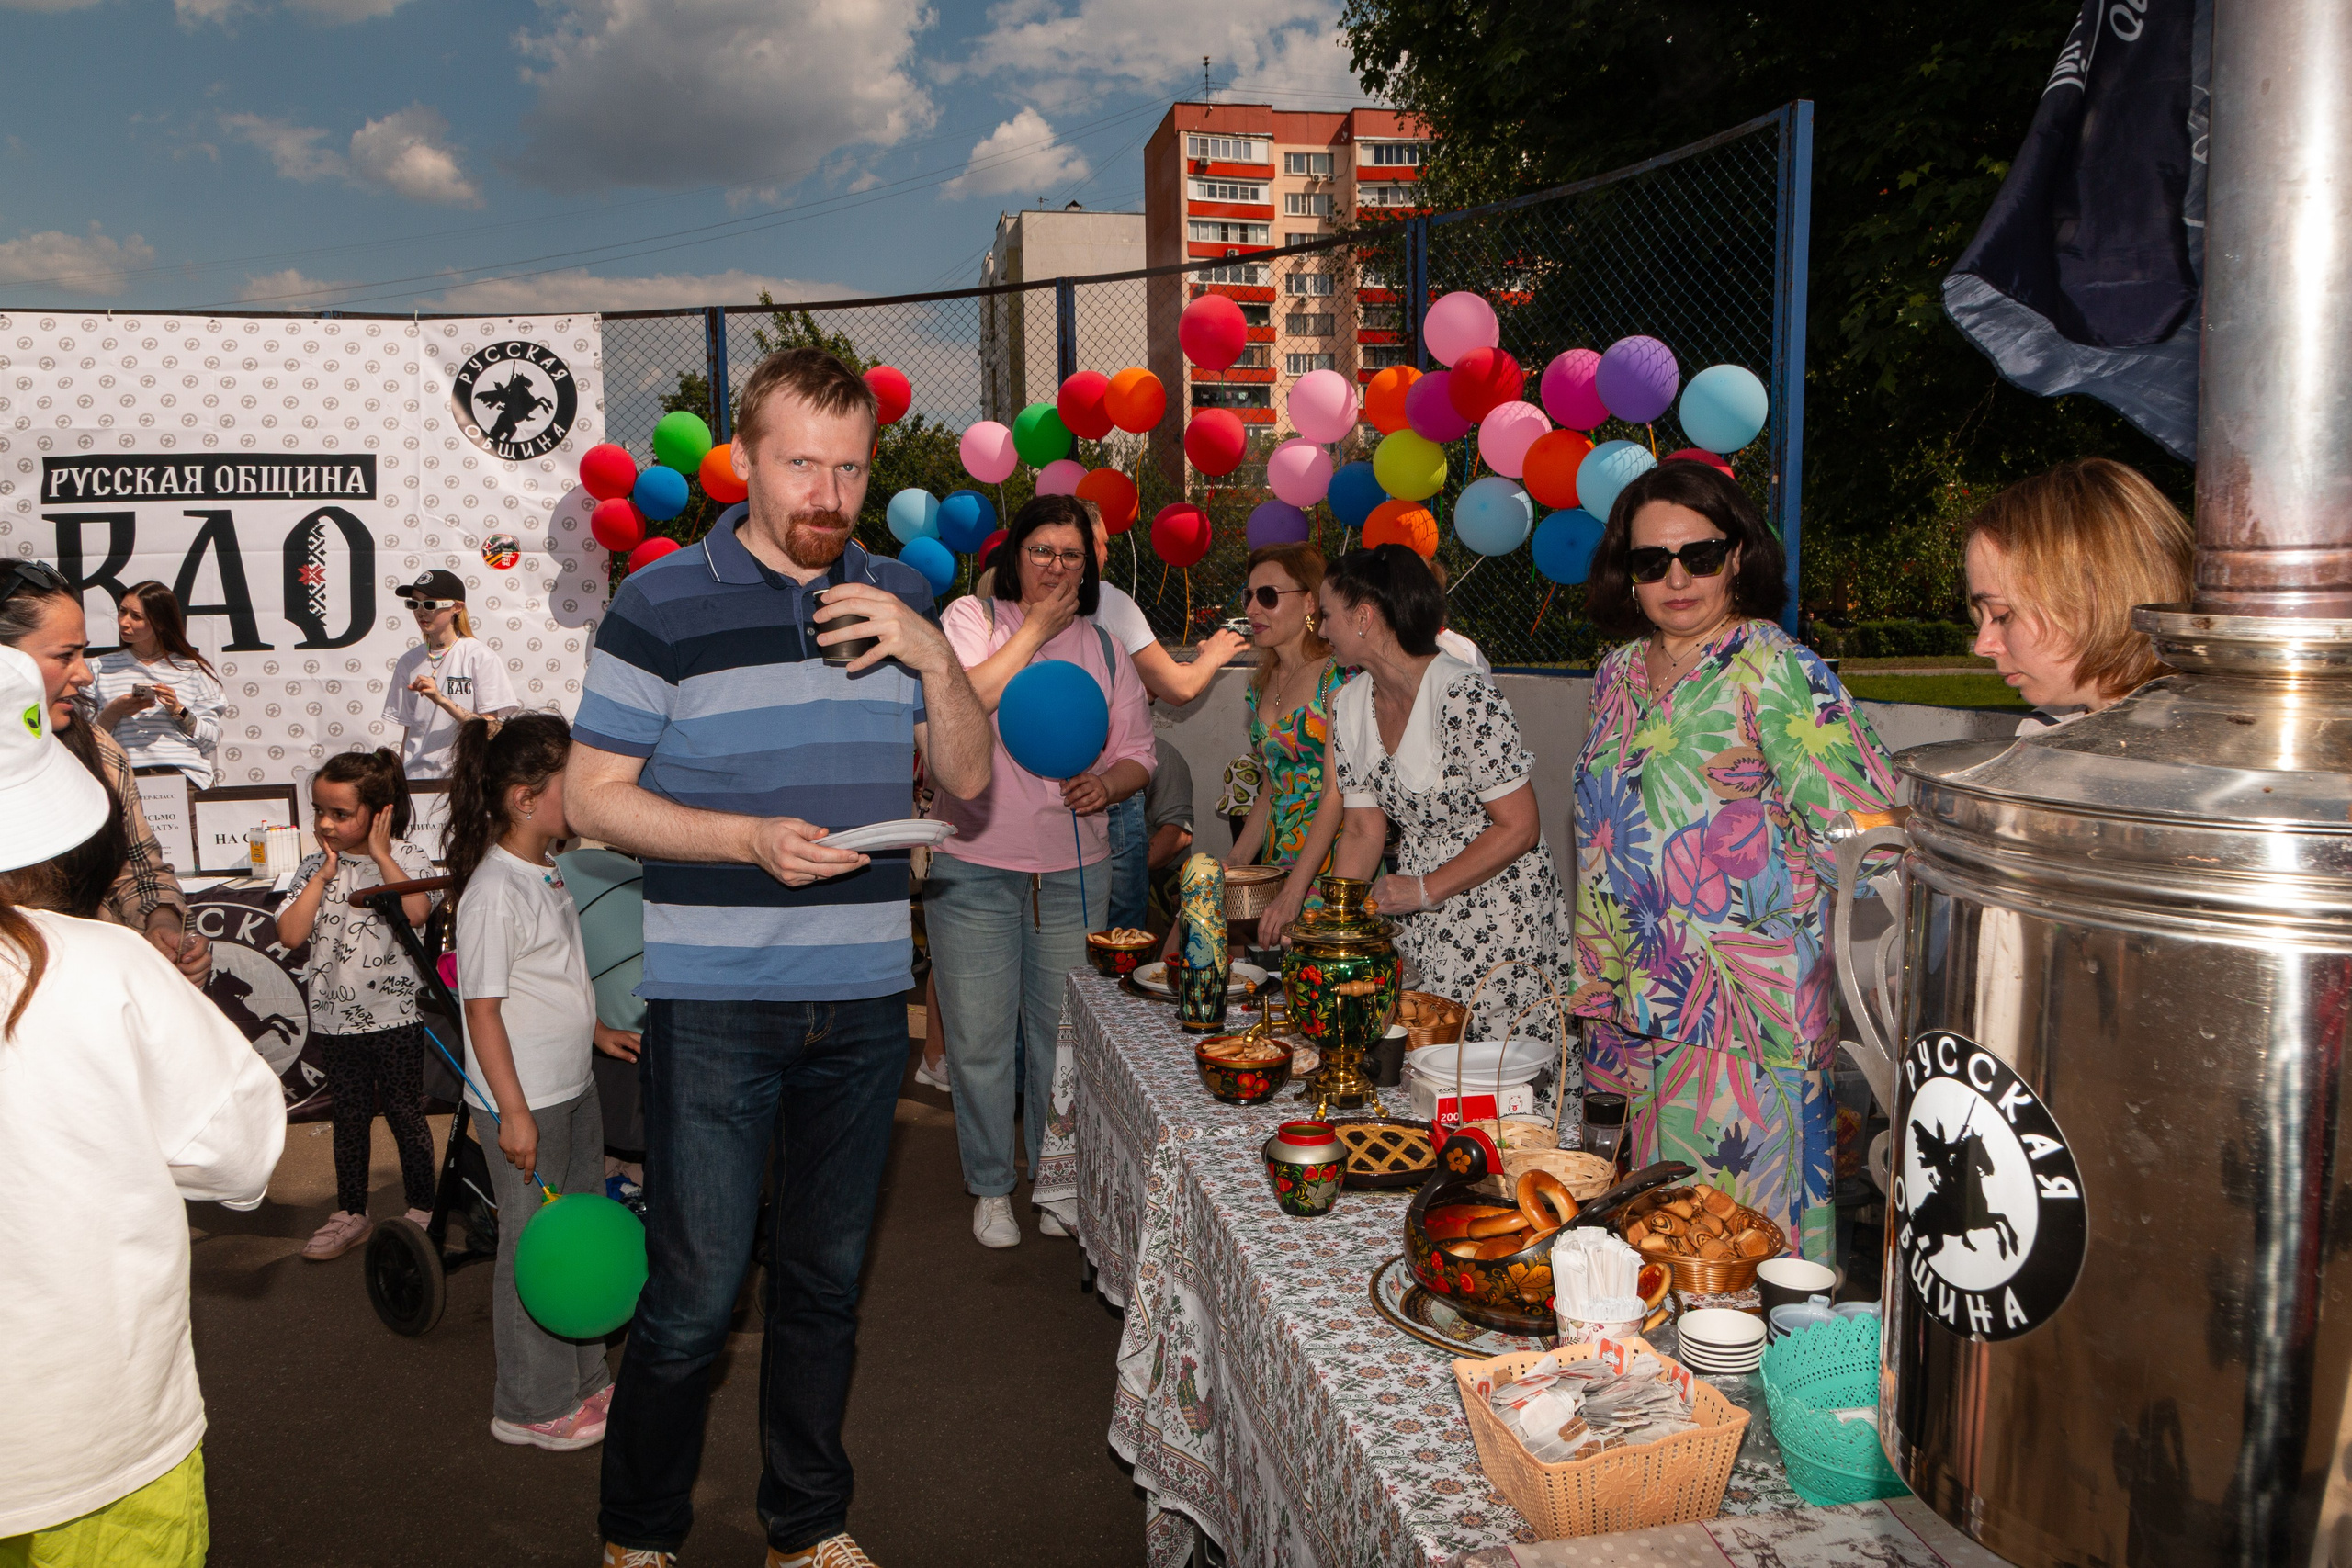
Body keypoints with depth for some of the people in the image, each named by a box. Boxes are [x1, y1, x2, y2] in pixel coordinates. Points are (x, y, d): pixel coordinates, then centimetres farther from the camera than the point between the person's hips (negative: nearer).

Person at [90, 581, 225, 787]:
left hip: (185, 774, -1)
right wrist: (113, 712, -3)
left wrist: (178, 711, -7)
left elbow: (212, 742, 6)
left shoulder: (193, 669, 10)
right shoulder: (101, 668, 16)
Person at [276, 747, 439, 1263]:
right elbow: (290, 934, -8)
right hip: (334, 1016, 4)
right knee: (349, 1117, 16)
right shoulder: (314, 866, 2)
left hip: (394, 1014, -4)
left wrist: (381, 854, -21)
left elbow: (416, 911, -29)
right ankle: (351, 1213, 29)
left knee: (405, 1114, 7)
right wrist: (323, 875, -10)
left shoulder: (405, 859, -9)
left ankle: (422, 1209, 22)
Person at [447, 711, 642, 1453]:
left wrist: (597, 1031, 24)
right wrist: (514, 1112, -21)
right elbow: (484, 1008, -21)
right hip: (526, 1100, -9)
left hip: (573, 1086, 9)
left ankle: (584, 1379, 32)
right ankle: (531, 1407, 18)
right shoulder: (495, 892, -20)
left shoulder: (545, 875, 8)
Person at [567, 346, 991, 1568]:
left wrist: (933, 654, -9)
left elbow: (967, 780, 8)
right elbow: (592, 795, -4)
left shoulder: (896, 596, 8)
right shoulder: (662, 604, -5)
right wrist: (750, 838, -18)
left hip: (863, 1002, 4)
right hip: (713, 1007, -4)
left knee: (827, 1282, 16)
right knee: (694, 1295, 3)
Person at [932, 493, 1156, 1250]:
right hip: (974, 866, -3)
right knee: (980, 1037, 4)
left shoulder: (1104, 647, 9)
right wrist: (1036, 627, -15)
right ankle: (990, 1187, 22)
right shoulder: (973, 617, -2)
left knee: (1063, 1032, 10)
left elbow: (1138, 753, 12)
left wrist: (1107, 784, -10)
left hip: (1075, 869, 3)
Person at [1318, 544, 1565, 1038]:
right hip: (1417, 916, 7)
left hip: (1499, 914, -6)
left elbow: (1519, 828, -18)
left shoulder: (1464, 696, -21)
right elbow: (1362, 831, 7)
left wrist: (1427, 889, -18)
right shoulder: (1350, 705, 3)